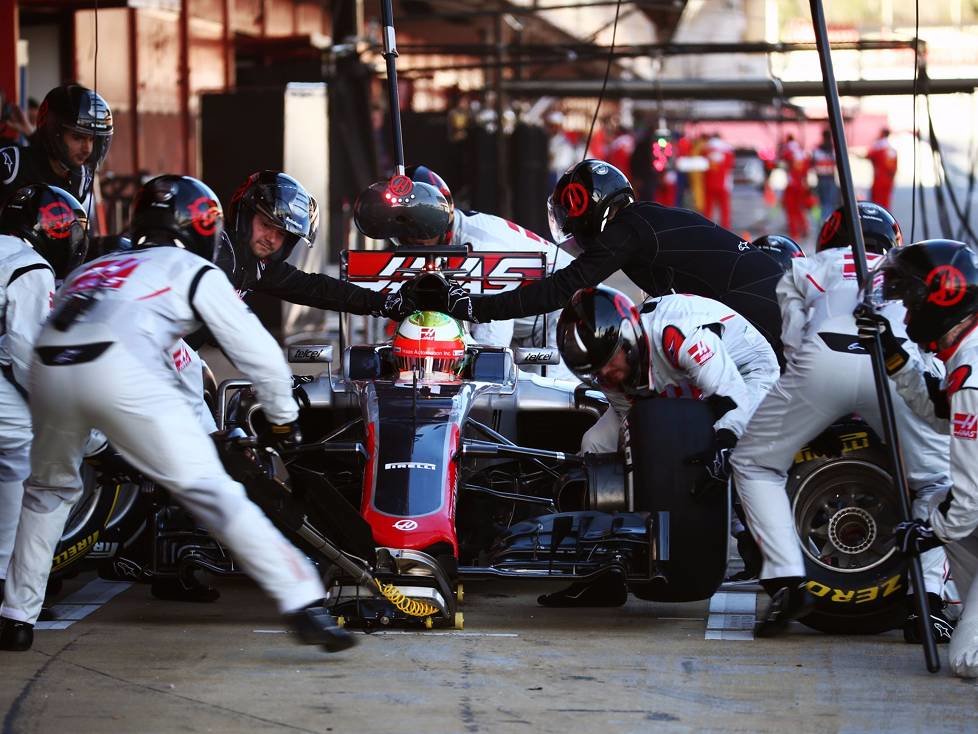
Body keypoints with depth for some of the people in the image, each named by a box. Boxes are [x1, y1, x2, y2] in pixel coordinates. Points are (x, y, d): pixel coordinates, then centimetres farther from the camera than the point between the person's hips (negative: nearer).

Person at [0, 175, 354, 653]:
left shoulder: (91, 268, 38)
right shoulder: (194, 271, 23)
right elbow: (256, 350, 19)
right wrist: (283, 420, 34)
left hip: (48, 365, 5)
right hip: (119, 369, -4)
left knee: (50, 488, 29)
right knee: (212, 492, -3)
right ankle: (304, 606, -9)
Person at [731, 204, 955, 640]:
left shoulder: (805, 268, 35)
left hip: (823, 359, -1)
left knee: (754, 466, 19)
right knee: (939, 482, 21)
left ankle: (787, 581, 2)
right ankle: (926, 600, 4)